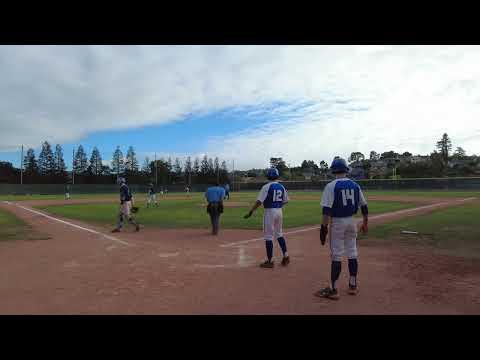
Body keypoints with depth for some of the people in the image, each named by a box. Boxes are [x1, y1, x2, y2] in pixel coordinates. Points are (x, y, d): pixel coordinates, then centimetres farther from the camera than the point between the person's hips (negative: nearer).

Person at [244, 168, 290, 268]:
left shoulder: (266, 186, -12)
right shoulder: (281, 187, 6)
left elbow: (259, 201, -17)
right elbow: (285, 201, 13)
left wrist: (250, 212, -15)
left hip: (269, 212, -6)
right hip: (279, 211, 6)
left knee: (268, 237, 1)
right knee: (279, 234, 20)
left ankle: (270, 261, 6)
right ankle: (285, 256, 21)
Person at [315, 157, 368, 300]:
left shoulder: (331, 186, -12)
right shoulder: (355, 185, 5)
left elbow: (326, 209, -18)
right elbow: (364, 206, 10)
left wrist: (324, 227, -14)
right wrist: (365, 223, 20)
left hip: (337, 223, -5)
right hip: (351, 221, 5)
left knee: (336, 256, -1)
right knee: (352, 253, 14)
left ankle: (333, 289, 5)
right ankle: (353, 285, 26)